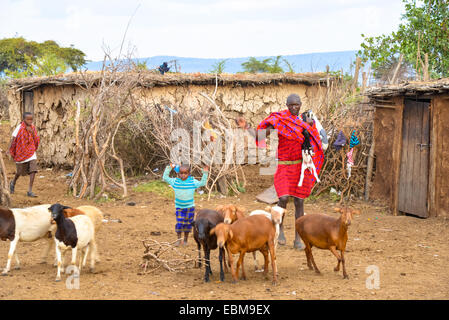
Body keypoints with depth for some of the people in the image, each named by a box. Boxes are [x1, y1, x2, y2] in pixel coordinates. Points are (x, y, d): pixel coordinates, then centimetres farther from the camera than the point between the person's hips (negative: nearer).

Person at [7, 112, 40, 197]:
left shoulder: (32, 128, 1)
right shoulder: (19, 128, -13)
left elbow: (36, 140, 0)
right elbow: (13, 139, -10)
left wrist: (32, 132, -15)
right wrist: (10, 150, -13)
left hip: (31, 152, 3)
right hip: (21, 152, -3)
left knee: (33, 171, -12)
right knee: (20, 171, 12)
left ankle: (30, 191, -8)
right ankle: (13, 183, 45)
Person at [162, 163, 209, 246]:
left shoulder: (192, 182, -4)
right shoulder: (175, 181, -3)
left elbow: (202, 183, 2)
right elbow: (165, 178, 2)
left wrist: (205, 173, -7)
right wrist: (169, 168, -4)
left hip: (190, 206, 0)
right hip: (179, 207, 0)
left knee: (188, 223, 5)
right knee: (179, 223, -6)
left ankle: (185, 240, 18)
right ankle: (179, 239, 6)